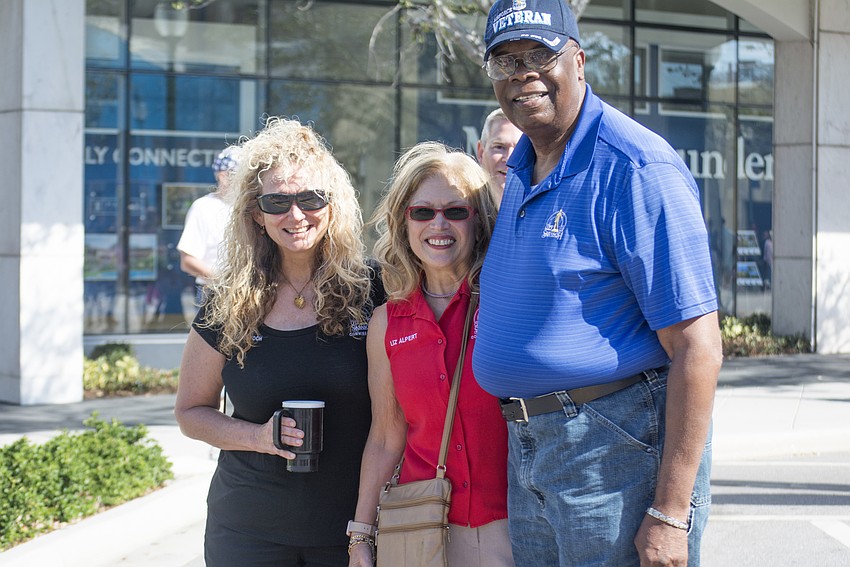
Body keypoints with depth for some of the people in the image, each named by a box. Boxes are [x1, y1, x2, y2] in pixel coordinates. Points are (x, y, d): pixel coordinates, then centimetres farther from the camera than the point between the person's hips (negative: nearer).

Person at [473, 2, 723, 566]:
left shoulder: (636, 169, -15)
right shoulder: (521, 170, 13)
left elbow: (697, 346, -20)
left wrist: (670, 514, -23)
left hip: (619, 445, -8)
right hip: (526, 449, 8)